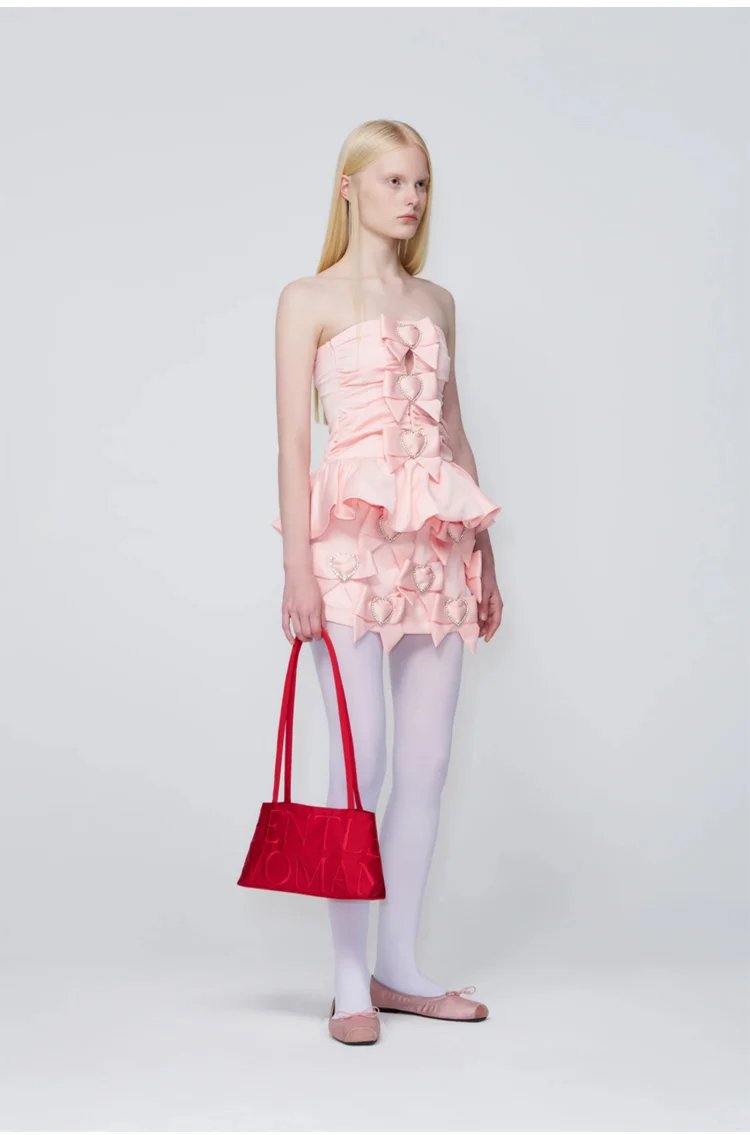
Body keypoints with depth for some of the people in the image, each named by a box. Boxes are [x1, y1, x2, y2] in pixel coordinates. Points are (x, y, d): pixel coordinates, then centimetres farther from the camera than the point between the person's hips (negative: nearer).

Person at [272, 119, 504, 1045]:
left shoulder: (436, 303, 17)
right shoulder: (310, 299, 3)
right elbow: (293, 438, -3)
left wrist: (485, 556, 15)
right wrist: (297, 565, -12)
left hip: (437, 546, 5)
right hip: (351, 540, -5)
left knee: (427, 760, 4)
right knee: (361, 758, -8)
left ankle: (399, 968, 15)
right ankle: (351, 980, 2)